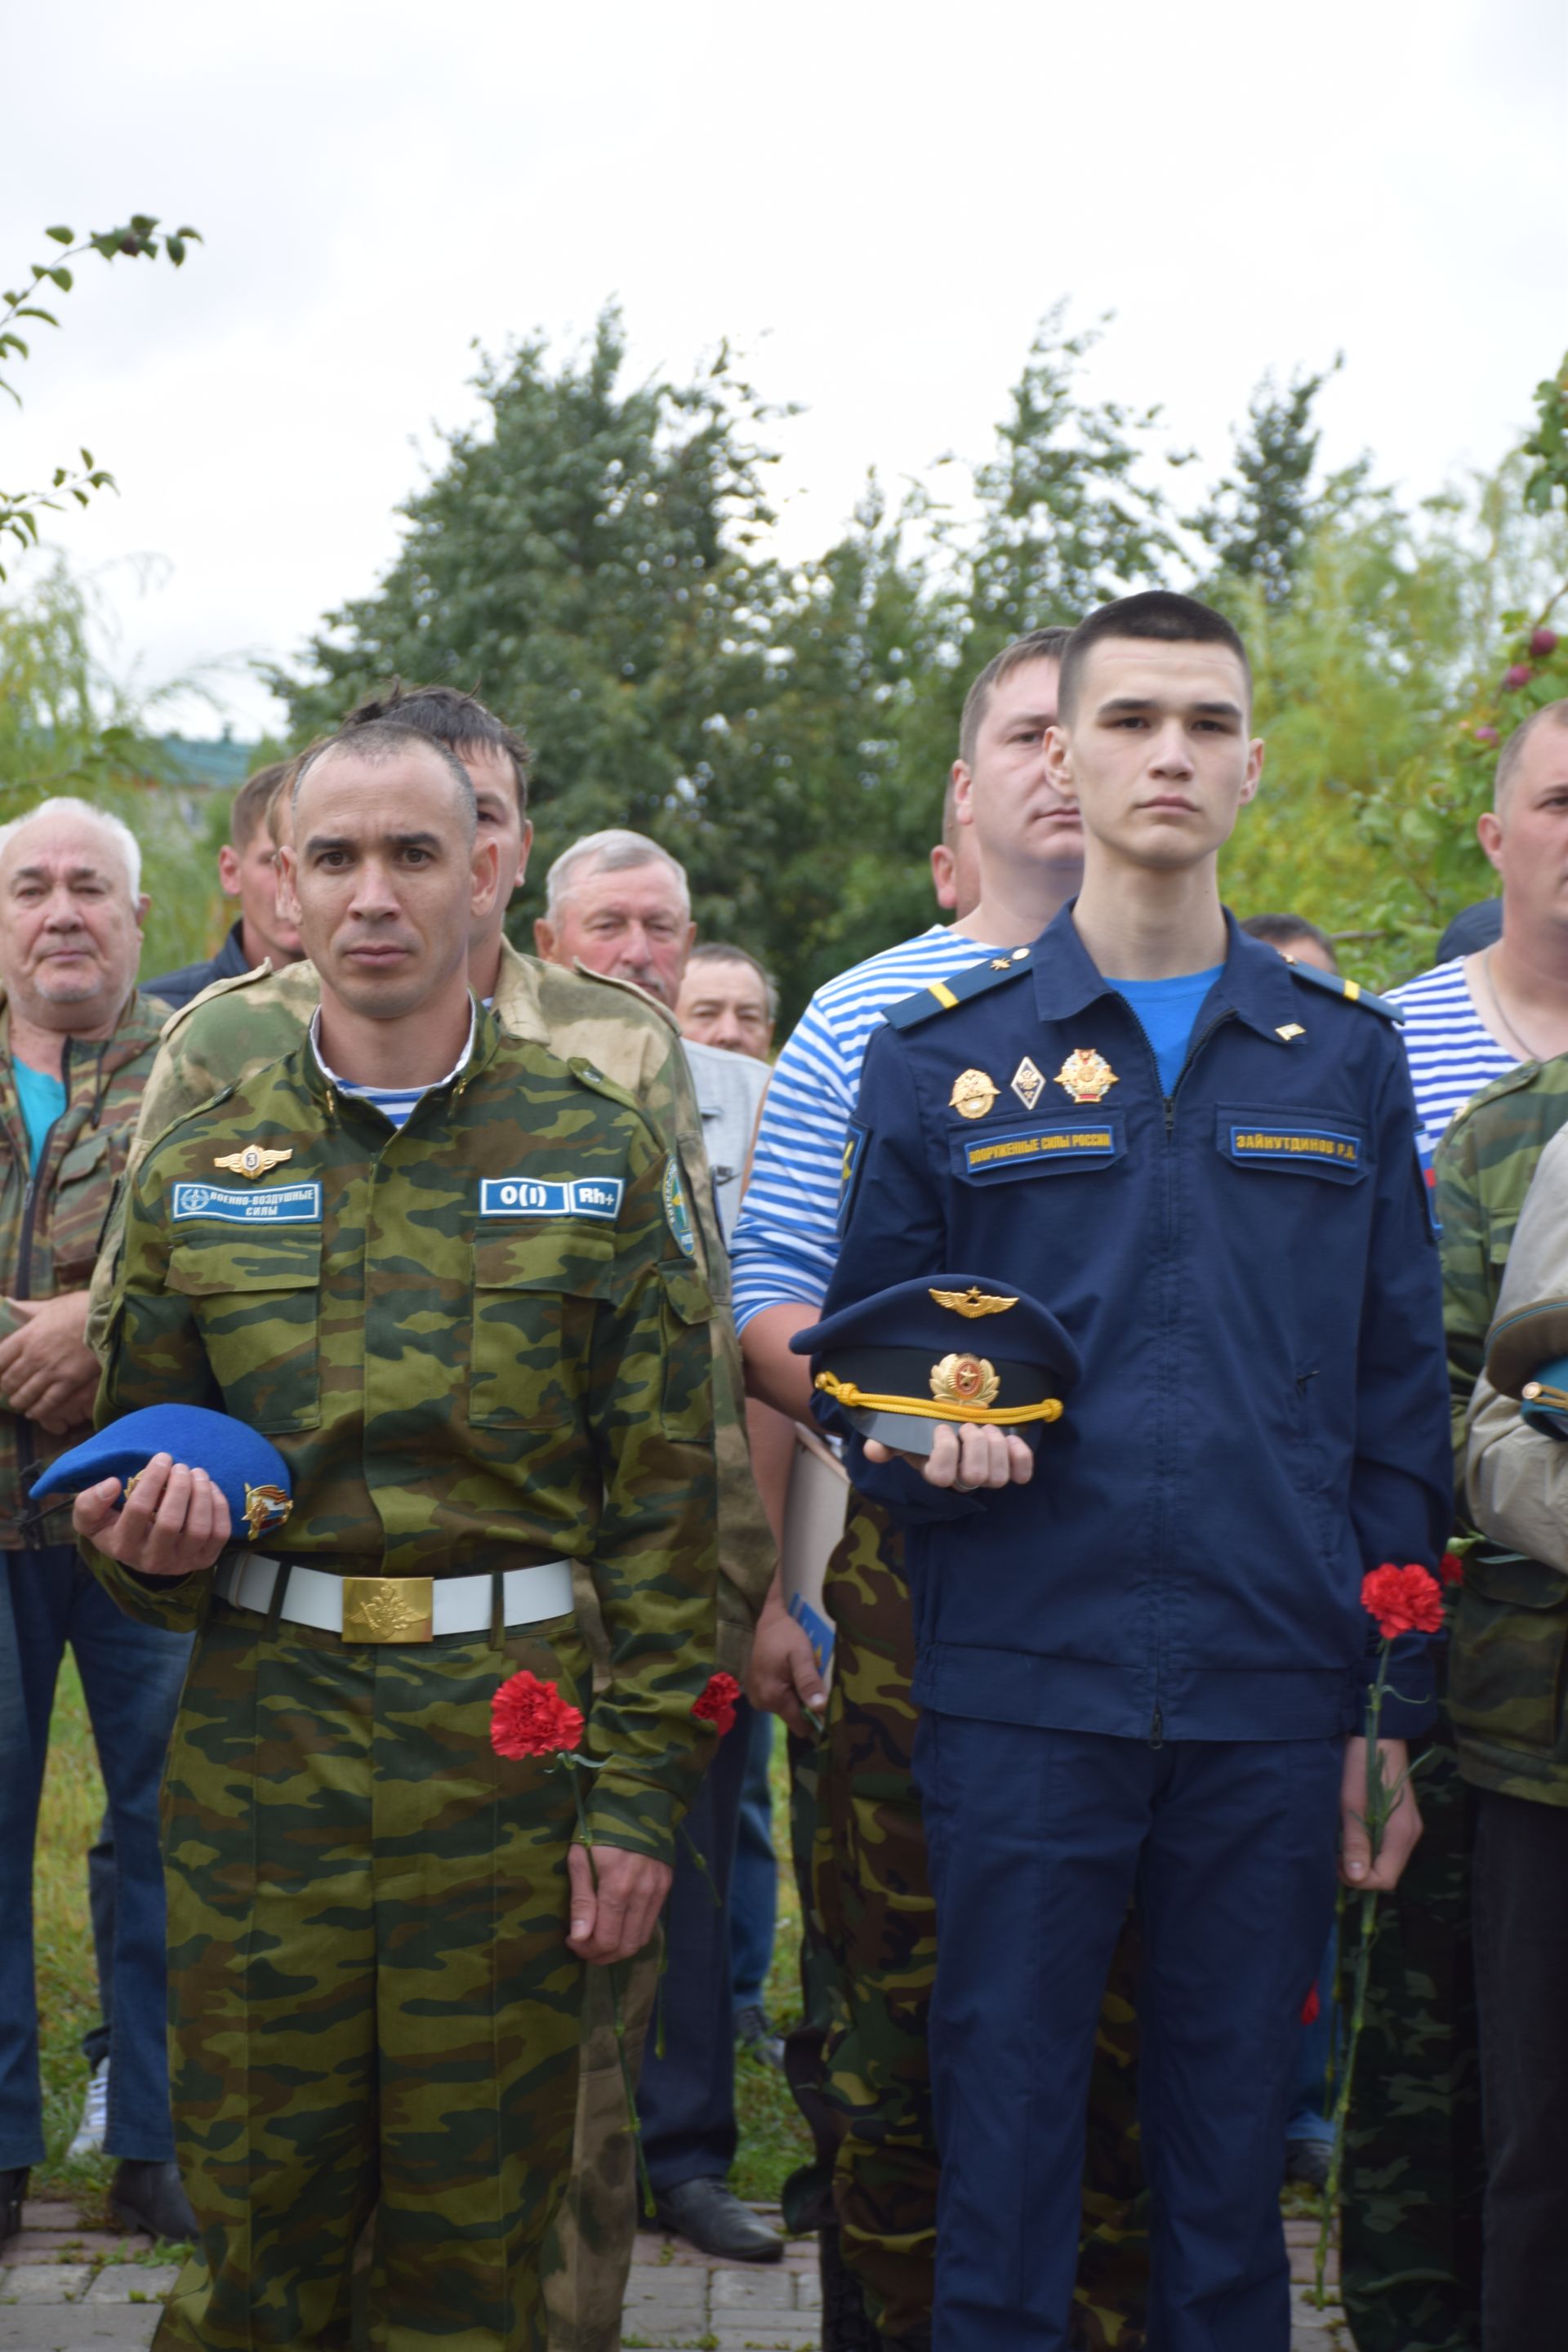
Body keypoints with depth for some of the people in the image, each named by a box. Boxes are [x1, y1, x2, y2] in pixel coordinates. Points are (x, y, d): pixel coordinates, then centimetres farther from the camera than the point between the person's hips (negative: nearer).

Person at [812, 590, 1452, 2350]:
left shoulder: (1344, 1055, 9)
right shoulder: (942, 1058, 5)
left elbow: (1399, 1396, 9)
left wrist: (1397, 1707, 4)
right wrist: (921, 1441, -13)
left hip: (1274, 1706, 1)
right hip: (1022, 1684, -1)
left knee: (1233, 2148, 11)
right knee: (1002, 2139, 5)